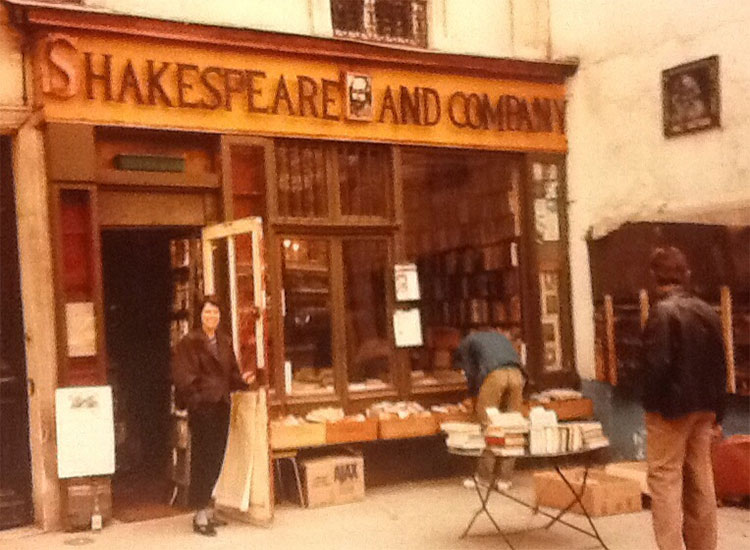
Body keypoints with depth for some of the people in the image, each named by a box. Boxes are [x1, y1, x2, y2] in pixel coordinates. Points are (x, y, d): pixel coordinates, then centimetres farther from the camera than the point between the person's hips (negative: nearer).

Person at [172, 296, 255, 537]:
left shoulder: (225, 342, 15)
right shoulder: (189, 342, -7)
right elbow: (183, 377, -12)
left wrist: (243, 379, -2)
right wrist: (196, 399, -19)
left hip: (221, 406, 7)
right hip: (201, 408, -7)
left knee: (216, 460, 11)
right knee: (203, 460, -5)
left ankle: (207, 509, 23)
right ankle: (200, 515, 2)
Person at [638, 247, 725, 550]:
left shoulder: (662, 312, -14)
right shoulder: (708, 312, 8)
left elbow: (656, 363, -20)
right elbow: (720, 366, 10)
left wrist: (651, 401, -5)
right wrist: (715, 412, 16)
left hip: (671, 409, -7)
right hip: (703, 409, 7)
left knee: (665, 479, -3)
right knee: (700, 482, 13)